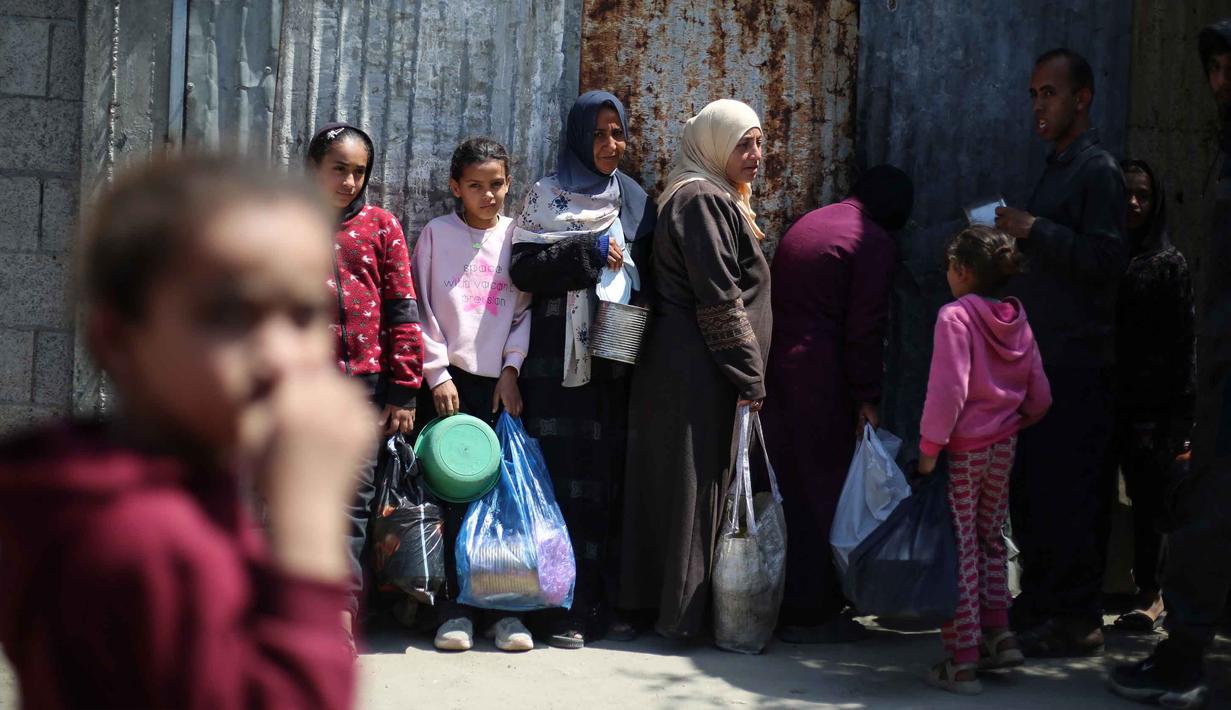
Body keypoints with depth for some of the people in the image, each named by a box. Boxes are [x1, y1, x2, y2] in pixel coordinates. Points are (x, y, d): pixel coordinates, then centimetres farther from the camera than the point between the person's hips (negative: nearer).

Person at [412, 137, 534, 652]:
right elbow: (422, 310, 4)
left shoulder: (518, 236, 10)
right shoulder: (437, 234, 6)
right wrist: (437, 373, -4)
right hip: (451, 380, -1)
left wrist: (512, 368, -1)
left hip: (502, 381, 1)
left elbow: (527, 309, 9)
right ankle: (456, 608, 1)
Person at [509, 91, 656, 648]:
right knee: (565, 478, -8)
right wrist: (588, 254, -12)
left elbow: (650, 274, 21)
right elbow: (523, 268, -5)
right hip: (561, 360, -4)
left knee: (611, 476, 2)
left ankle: (605, 605, 7)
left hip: (618, 359, 4)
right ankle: (564, 610, -5)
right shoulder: (547, 196, 6)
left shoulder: (636, 201, 18)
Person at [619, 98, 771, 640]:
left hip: (676, 366, 10)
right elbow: (721, 301, -18)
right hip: (698, 371, -10)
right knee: (697, 484, -5)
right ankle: (683, 613, -1)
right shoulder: (704, 201, -13)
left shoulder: (717, 200, 21)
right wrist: (750, 378, -16)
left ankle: (653, 597, 18)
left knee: (671, 483, 12)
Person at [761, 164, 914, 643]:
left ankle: (780, 604, 21)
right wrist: (867, 396, -8)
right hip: (821, 378, -8)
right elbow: (865, 328, -12)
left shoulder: (806, 224, 18)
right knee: (824, 491, 0)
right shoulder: (874, 243, -6)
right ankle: (812, 614, 4)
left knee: (787, 486, 14)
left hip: (774, 369, 8)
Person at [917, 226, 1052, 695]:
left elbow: (948, 388, -23)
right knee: (990, 540, 21)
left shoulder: (955, 316, -16)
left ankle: (962, 662, 3)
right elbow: (1039, 397, 6)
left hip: (962, 450, -6)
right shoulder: (1017, 321, 4)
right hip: (1003, 448, 6)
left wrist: (929, 446, -17)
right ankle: (998, 634, 22)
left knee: (958, 551, 0)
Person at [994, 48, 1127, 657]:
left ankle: (1075, 620, -2)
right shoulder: (1057, 168, 20)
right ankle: (1038, 602, 21)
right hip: (1041, 358, 9)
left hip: (1075, 362, -9)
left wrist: (1035, 231, -18)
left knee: (1066, 492, -8)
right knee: (1029, 487, 12)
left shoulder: (1097, 170, -9)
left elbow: (1106, 259, -19)